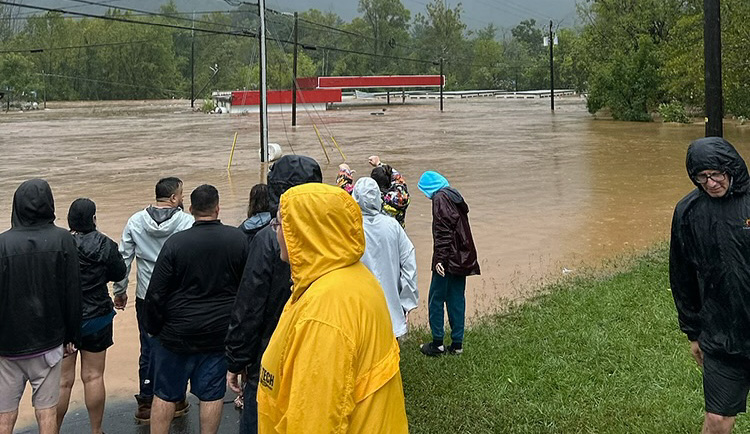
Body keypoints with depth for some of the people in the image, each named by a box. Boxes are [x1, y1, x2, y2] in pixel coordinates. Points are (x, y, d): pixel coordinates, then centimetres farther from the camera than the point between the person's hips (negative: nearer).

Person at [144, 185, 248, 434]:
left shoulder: (176, 242, -13)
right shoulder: (238, 239, -7)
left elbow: (156, 294, -10)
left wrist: (154, 328, 4)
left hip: (178, 333, -2)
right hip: (220, 332, 2)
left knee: (165, 395, 11)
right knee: (212, 394, 12)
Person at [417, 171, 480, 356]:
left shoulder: (440, 198, -11)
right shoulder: (455, 196, 15)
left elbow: (443, 231, -19)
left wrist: (440, 258, -21)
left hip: (448, 259, -8)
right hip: (463, 258, 8)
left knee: (436, 299, 1)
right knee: (457, 298, 11)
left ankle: (437, 343, 4)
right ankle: (457, 343, 13)